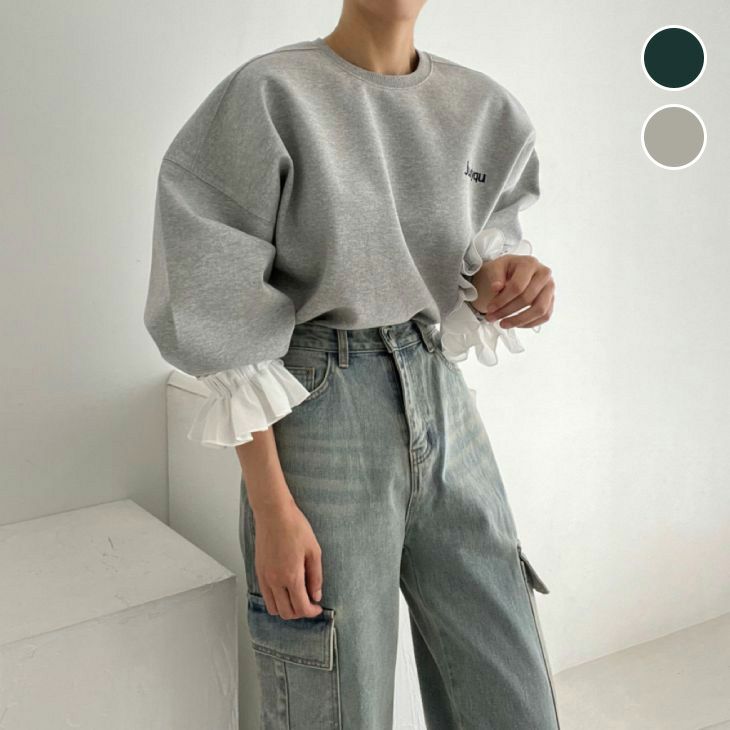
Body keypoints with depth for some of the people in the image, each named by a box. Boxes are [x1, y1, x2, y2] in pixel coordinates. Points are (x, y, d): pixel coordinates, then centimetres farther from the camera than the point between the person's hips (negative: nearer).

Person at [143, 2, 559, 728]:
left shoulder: (483, 107, 5)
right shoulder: (266, 97, -10)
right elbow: (224, 314, -11)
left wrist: (510, 282, -11)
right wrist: (272, 507, -14)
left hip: (442, 405, 5)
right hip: (315, 422, -5)